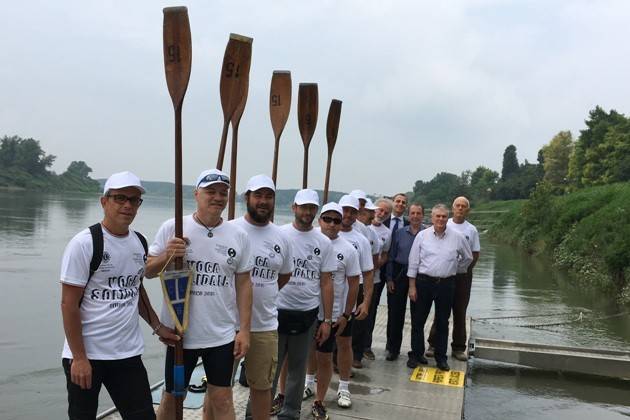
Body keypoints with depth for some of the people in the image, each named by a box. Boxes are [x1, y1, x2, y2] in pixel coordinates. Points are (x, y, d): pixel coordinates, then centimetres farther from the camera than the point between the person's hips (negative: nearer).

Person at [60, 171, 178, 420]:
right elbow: (69, 304, -12)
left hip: (128, 353, 5)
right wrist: (79, 358, -13)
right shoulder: (84, 243, -12)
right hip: (85, 355, -5)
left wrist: (157, 327, 13)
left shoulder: (140, 243, 6)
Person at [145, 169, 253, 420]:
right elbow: (148, 271, 1)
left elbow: (243, 283, 5)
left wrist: (244, 330, 1)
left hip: (222, 334, 1)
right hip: (180, 331, -1)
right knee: (172, 397, 15)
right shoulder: (172, 228, -5)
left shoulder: (238, 236, 1)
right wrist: (167, 256, -20)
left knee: (221, 399, 10)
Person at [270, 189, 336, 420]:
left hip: (307, 314, 3)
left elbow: (326, 282, 5)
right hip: (278, 311, -2)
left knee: (298, 368, 15)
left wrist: (327, 320, 3)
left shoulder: (324, 242, 3)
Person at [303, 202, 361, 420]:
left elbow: (353, 284, -4)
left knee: (324, 358, 5)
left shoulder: (348, 250, -8)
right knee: (310, 349, 20)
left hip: (332, 313, -2)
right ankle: (309, 384, 45)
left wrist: (345, 316, -5)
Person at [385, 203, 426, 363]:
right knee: (395, 313, 5)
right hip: (399, 274, 1)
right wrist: (389, 278, -1)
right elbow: (391, 256, 5)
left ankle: (416, 351, 18)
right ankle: (393, 349, 19)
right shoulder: (399, 233, 4)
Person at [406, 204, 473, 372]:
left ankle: (441, 358, 21)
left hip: (446, 284, 1)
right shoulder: (422, 235, -1)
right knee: (418, 320, 5)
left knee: (442, 322, 10)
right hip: (424, 282, -1)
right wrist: (412, 286, -3)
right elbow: (413, 262, -1)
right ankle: (416, 354, 18)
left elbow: (468, 258, 16)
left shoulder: (457, 237, 0)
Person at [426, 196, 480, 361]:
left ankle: (458, 347, 15)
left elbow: (475, 254, 9)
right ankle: (434, 344, 12)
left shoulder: (471, 230, 4)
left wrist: (467, 268, -1)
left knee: (460, 312, 7)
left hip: (463, 275, 2)